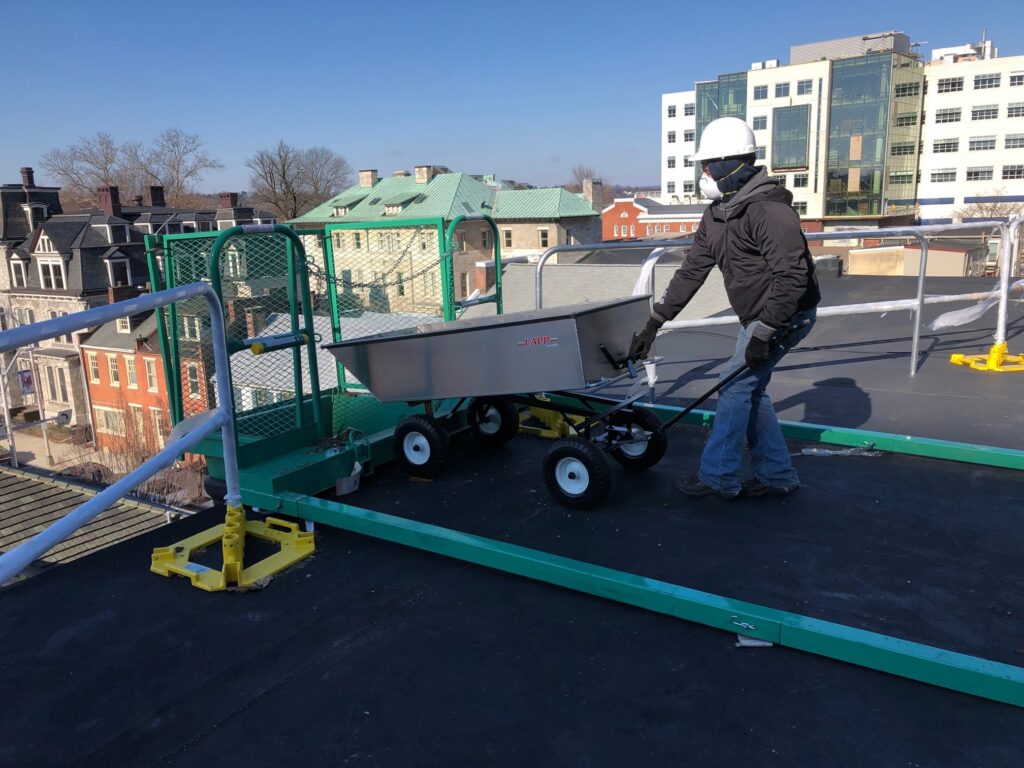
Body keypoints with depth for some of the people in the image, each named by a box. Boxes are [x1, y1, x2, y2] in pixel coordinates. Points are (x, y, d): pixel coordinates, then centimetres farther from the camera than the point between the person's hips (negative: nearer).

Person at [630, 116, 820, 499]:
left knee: (736, 385, -6)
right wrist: (654, 323, 4)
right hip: (756, 315, 9)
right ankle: (776, 475, 23)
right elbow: (692, 271, 7)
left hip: (786, 314, -9)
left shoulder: (769, 209, -23)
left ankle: (717, 477, 7)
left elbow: (792, 277, -28)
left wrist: (764, 333, -27)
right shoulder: (717, 214, 6)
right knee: (751, 390, 11)